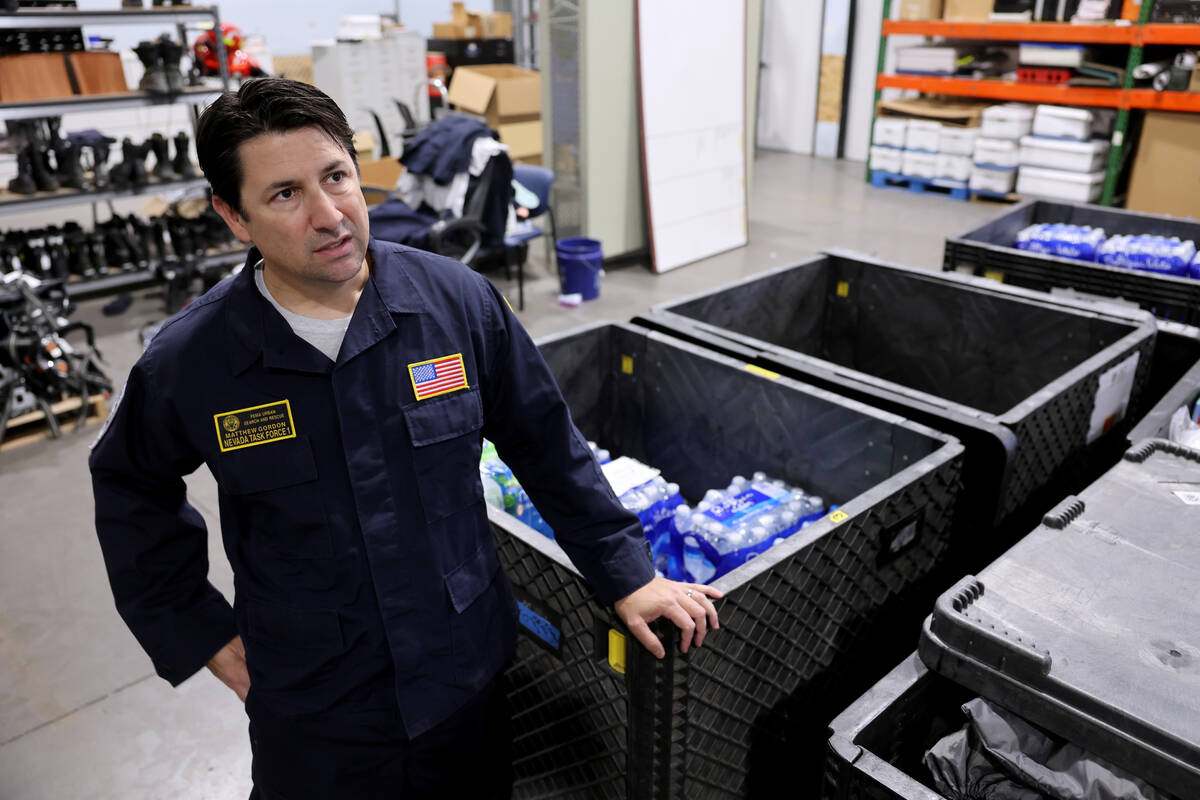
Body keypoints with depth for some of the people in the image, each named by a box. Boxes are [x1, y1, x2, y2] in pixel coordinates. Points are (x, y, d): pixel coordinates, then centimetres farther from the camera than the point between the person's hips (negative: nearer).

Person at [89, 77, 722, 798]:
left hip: (469, 679, 1)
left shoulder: (459, 301, -13)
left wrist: (627, 574, 0)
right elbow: (132, 492, 6)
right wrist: (204, 637, 2)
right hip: (313, 715, 0)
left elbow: (545, 443, -2)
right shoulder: (186, 363, -14)